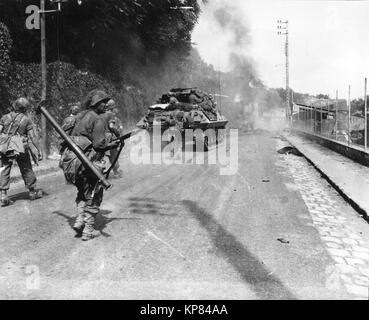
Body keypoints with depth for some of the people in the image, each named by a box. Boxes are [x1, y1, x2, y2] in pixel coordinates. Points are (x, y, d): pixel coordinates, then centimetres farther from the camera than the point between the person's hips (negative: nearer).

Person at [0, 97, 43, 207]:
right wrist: (39, 150, 0)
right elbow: (32, 137, -4)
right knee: (27, 170, 12)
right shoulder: (26, 119, -1)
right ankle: (33, 192, 25)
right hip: (20, 148, -2)